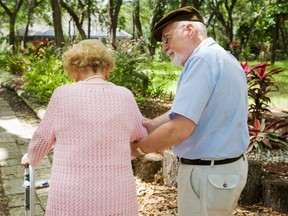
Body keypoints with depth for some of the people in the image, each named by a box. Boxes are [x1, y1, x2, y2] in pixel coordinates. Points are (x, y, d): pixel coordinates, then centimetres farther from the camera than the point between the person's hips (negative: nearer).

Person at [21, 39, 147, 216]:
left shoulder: (64, 94, -6)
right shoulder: (125, 96, -2)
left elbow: (42, 139, 6)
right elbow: (143, 139, 11)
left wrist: (31, 159, 27)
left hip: (71, 197, -1)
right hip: (118, 197, 2)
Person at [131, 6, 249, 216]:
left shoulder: (202, 59, -19)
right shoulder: (226, 58, 11)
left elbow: (180, 128, -27)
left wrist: (139, 148, -12)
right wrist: (151, 125, 3)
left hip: (208, 173, -9)